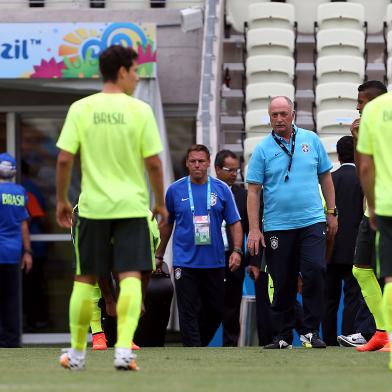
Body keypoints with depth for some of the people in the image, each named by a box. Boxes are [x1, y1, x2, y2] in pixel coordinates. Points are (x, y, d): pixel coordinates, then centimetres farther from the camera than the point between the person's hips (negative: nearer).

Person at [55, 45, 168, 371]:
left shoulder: (81, 109, -1)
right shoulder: (140, 110, -5)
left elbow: (64, 160, -4)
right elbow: (153, 163, -5)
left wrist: (62, 200, 9)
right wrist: (161, 202, 9)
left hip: (92, 206, 2)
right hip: (132, 206, -2)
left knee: (85, 279, 12)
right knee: (130, 277, -2)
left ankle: (77, 352, 19)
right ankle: (124, 348, -18)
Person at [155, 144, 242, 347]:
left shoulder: (221, 189, 4)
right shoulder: (175, 190, 3)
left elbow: (234, 223, 6)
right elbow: (167, 225, 14)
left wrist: (237, 250, -6)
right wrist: (159, 254, 17)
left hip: (214, 261, 2)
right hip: (185, 260, -1)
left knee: (215, 310, 8)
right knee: (189, 312, -6)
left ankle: (200, 343, 28)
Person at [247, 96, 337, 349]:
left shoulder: (311, 140, 8)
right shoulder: (263, 149, 2)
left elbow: (325, 177, 15)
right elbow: (254, 190, 0)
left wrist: (332, 212, 10)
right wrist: (254, 230, -6)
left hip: (312, 222, 0)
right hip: (277, 227, 0)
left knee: (315, 271, -16)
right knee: (283, 284, 3)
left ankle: (311, 331, -7)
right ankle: (283, 336, 14)